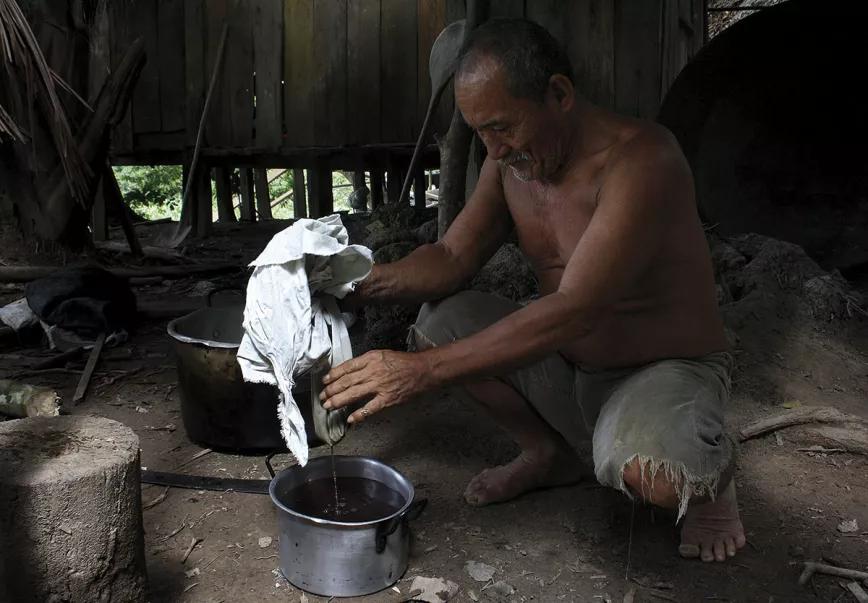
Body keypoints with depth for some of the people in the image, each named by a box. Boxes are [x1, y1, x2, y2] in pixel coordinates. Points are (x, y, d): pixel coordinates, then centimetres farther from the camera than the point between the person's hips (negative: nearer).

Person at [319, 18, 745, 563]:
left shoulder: (642, 159, -29)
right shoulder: (511, 161, -5)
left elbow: (573, 310, -37)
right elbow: (454, 257, -2)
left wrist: (424, 370, -40)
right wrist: (364, 284, -22)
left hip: (669, 369, -7)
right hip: (566, 365, 7)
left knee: (649, 473, -38)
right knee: (439, 324, -8)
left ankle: (711, 476, 2)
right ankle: (548, 453, 12)